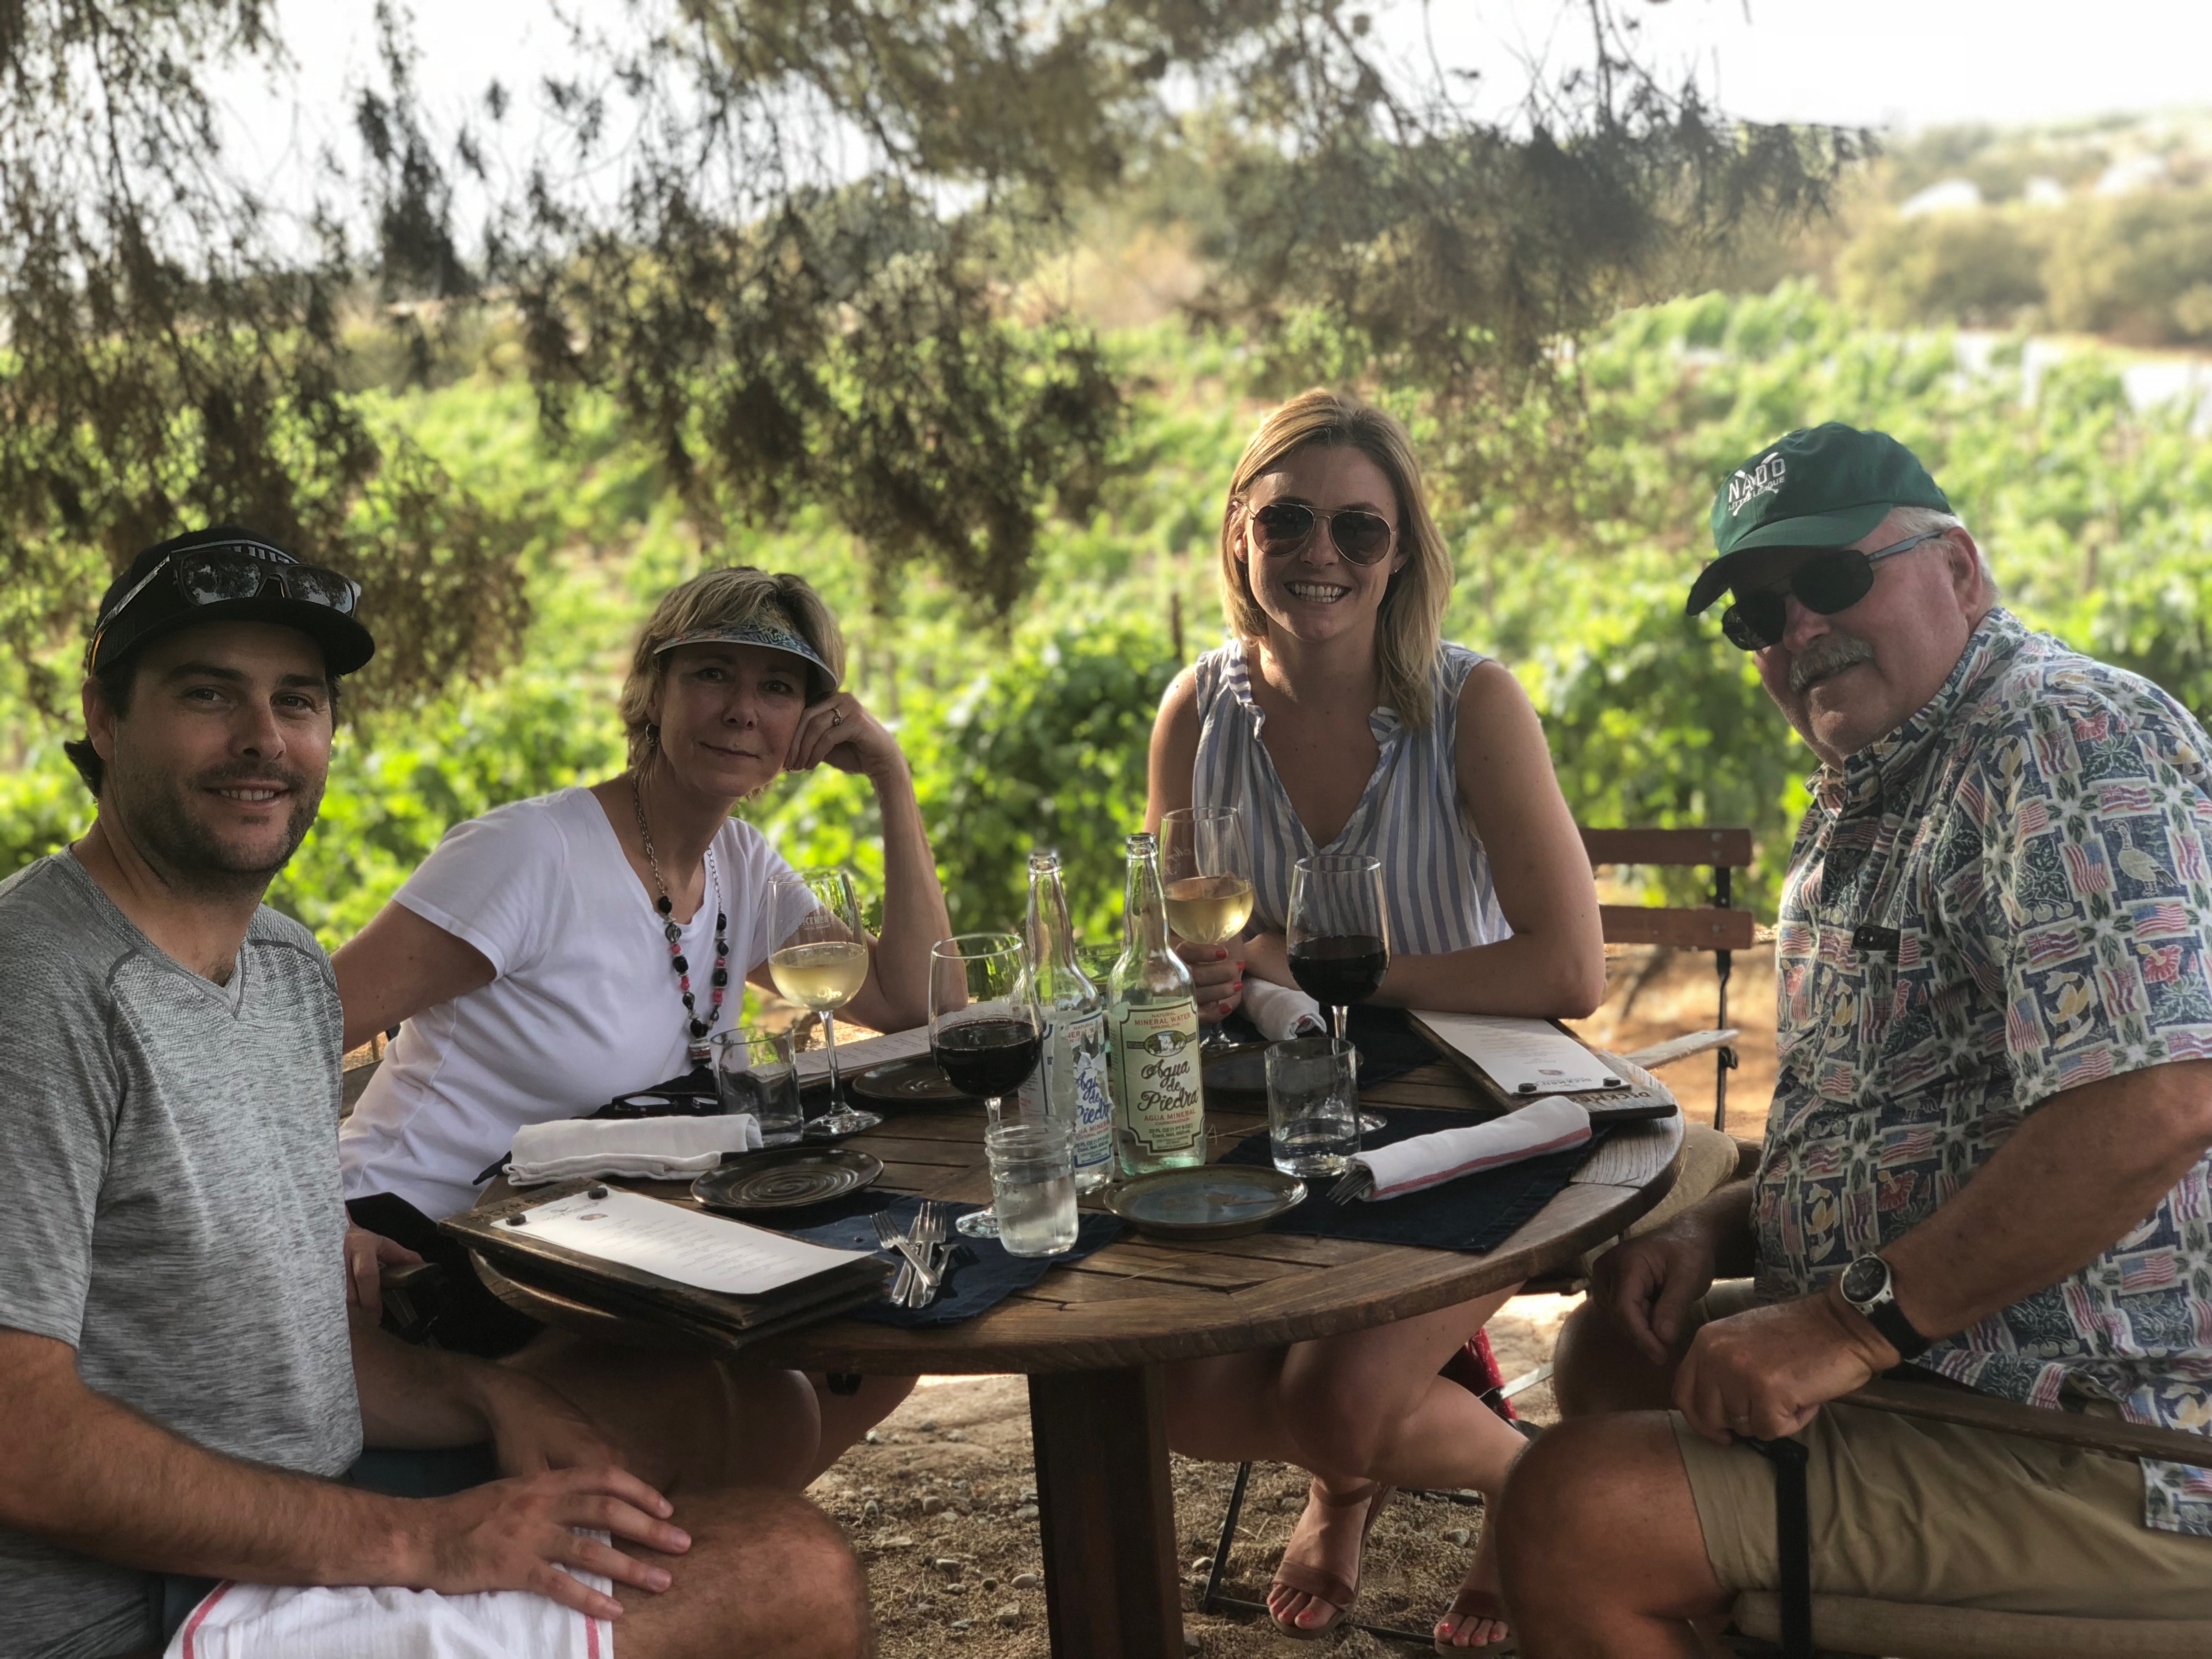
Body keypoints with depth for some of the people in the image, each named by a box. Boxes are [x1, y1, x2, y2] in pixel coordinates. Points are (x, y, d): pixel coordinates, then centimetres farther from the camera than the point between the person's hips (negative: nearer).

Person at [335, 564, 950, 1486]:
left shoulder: (742, 871, 9)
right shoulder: (534, 855, -15)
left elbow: (917, 1003, 4)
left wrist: (893, 780, 0)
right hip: (422, 1245, -8)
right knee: (763, 1419, -26)